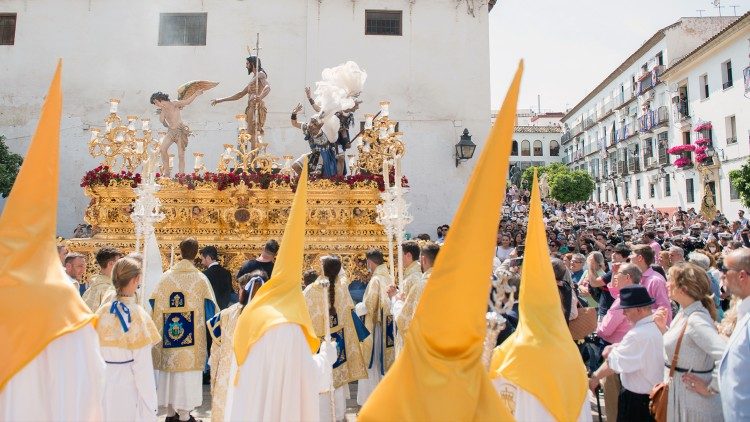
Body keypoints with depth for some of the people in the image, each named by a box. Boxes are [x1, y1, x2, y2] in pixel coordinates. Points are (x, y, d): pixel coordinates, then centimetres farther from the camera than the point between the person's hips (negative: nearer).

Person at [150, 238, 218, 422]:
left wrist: (159, 328, 19)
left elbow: (154, 304, 5)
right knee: (187, 371, 4)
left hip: (168, 333, 3)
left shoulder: (166, 276, 0)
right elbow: (209, 307, -6)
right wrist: (208, 325, 11)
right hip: (191, 337, -3)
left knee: (170, 369, 15)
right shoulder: (200, 278, -8)